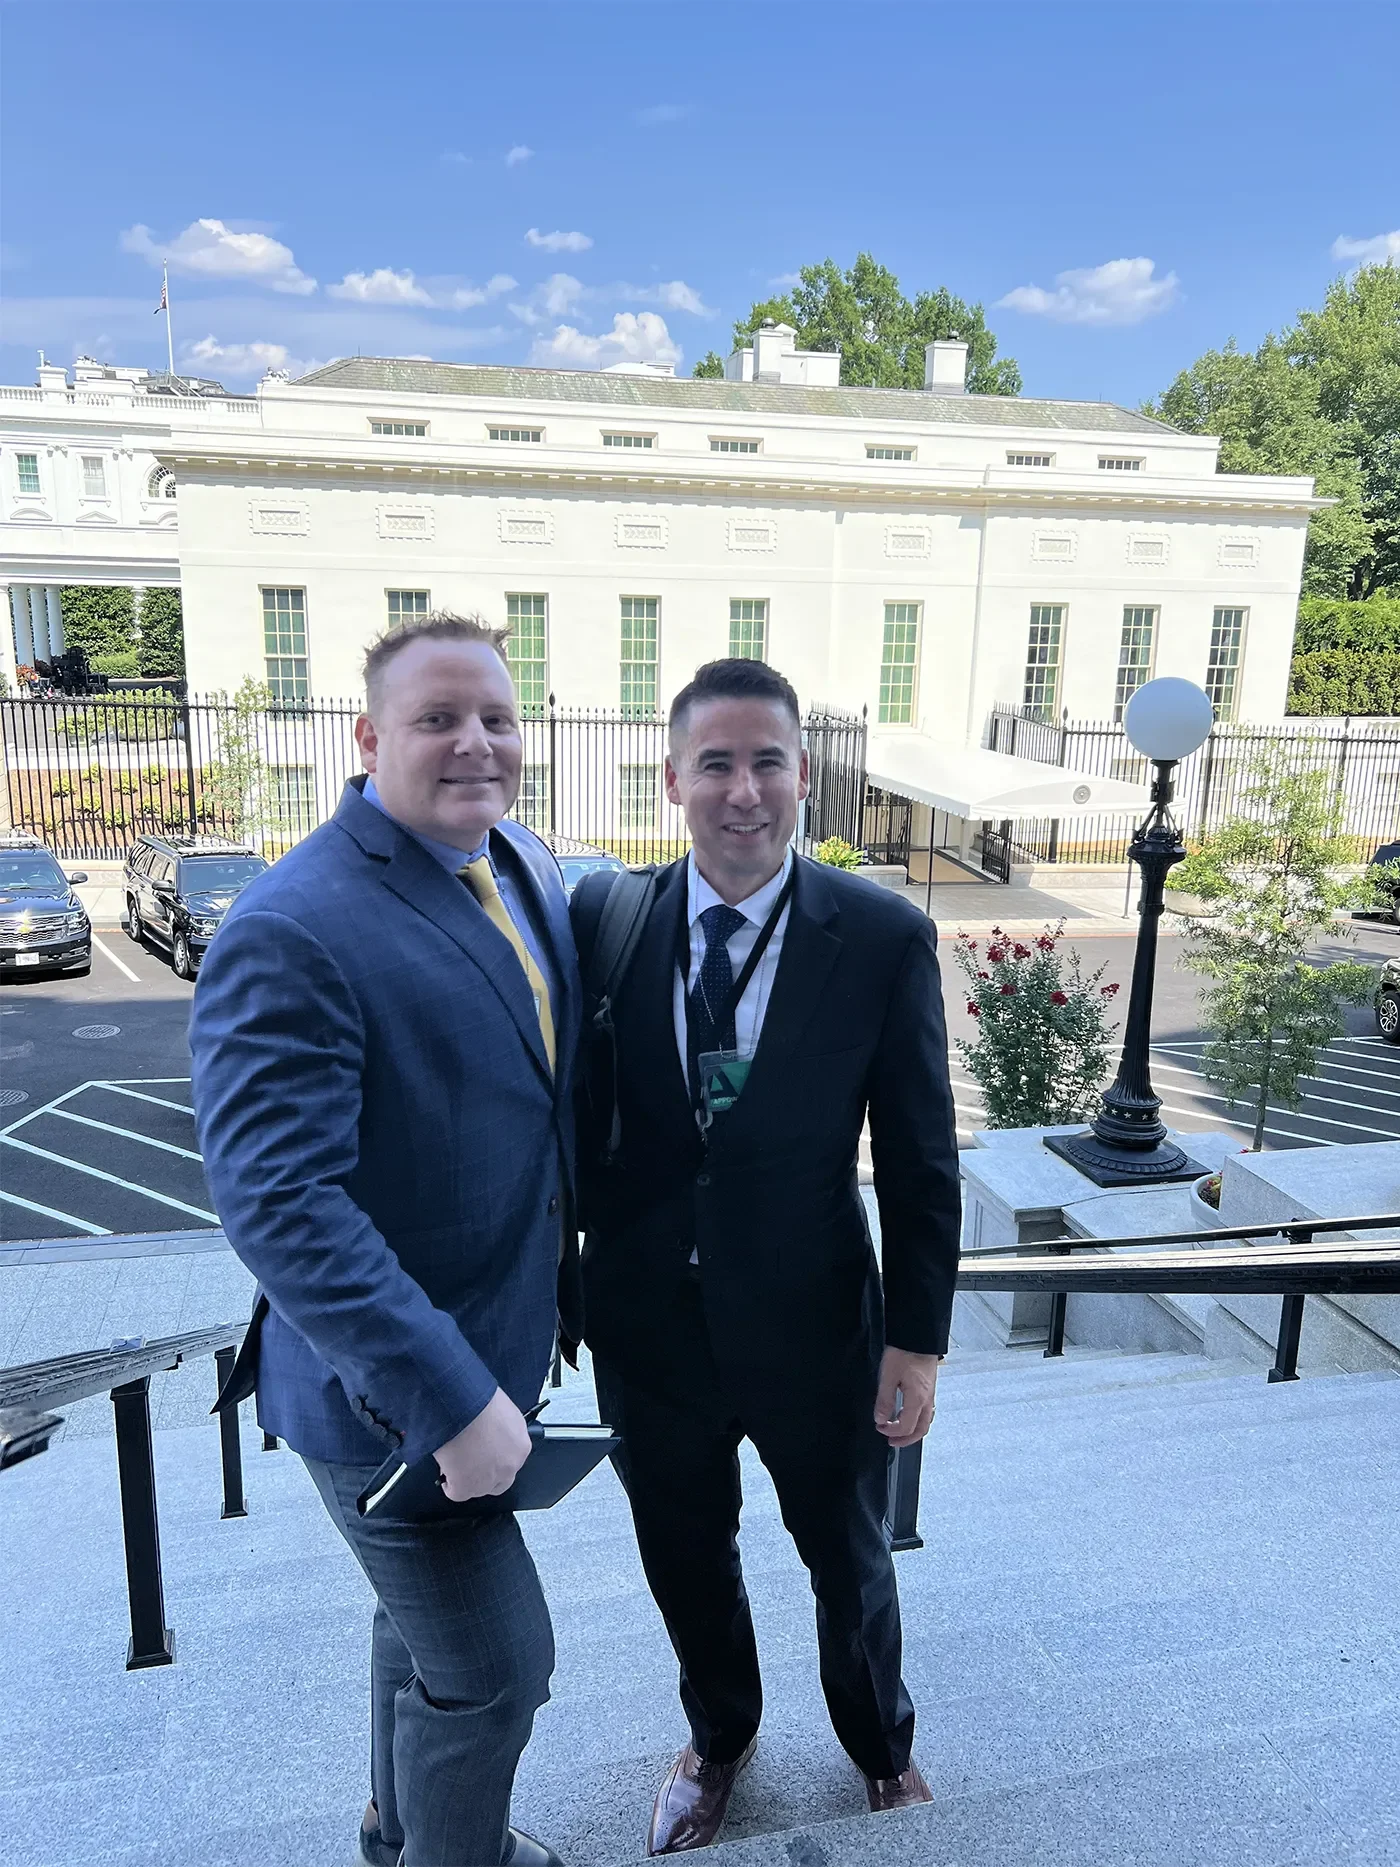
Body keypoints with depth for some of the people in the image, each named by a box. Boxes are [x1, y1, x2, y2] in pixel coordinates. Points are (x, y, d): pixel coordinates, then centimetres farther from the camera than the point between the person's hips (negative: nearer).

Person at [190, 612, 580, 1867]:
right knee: (493, 1667, 8)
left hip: (493, 1343, 8)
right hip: (388, 1389, -8)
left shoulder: (530, 873, 1)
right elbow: (277, 1201, -29)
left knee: (431, 1620, 29)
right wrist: (449, 1397, -29)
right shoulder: (290, 932, -25)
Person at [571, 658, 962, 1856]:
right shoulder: (604, 920, -10)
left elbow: (920, 1160, -8)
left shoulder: (886, 938, -15)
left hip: (814, 1326, -1)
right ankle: (719, 1740, 56)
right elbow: (578, 1119, -1)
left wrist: (919, 1340, -6)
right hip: (649, 1322, 2)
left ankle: (882, 1747, 55)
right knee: (686, 1559, 24)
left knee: (849, 1559, 23)